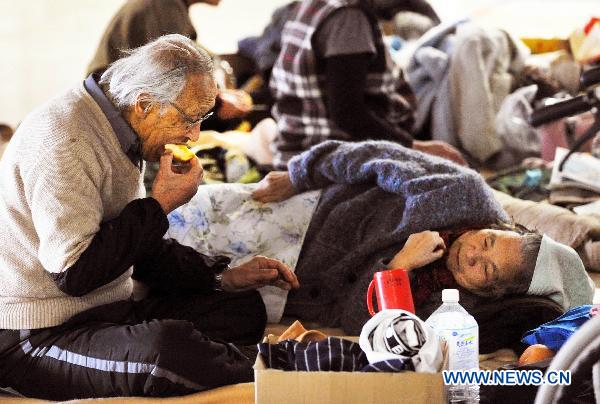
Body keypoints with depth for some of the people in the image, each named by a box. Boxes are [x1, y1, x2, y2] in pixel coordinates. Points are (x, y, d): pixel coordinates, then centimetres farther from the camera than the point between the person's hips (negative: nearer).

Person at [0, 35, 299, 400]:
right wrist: (161, 204, -17)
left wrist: (223, 277, 9)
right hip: (32, 338, -10)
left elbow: (137, 247, 20)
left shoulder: (120, 134, 11)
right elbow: (75, 271, -26)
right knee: (168, 346, -36)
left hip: (105, 310, 10)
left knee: (244, 307, 3)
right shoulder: (63, 140, -21)